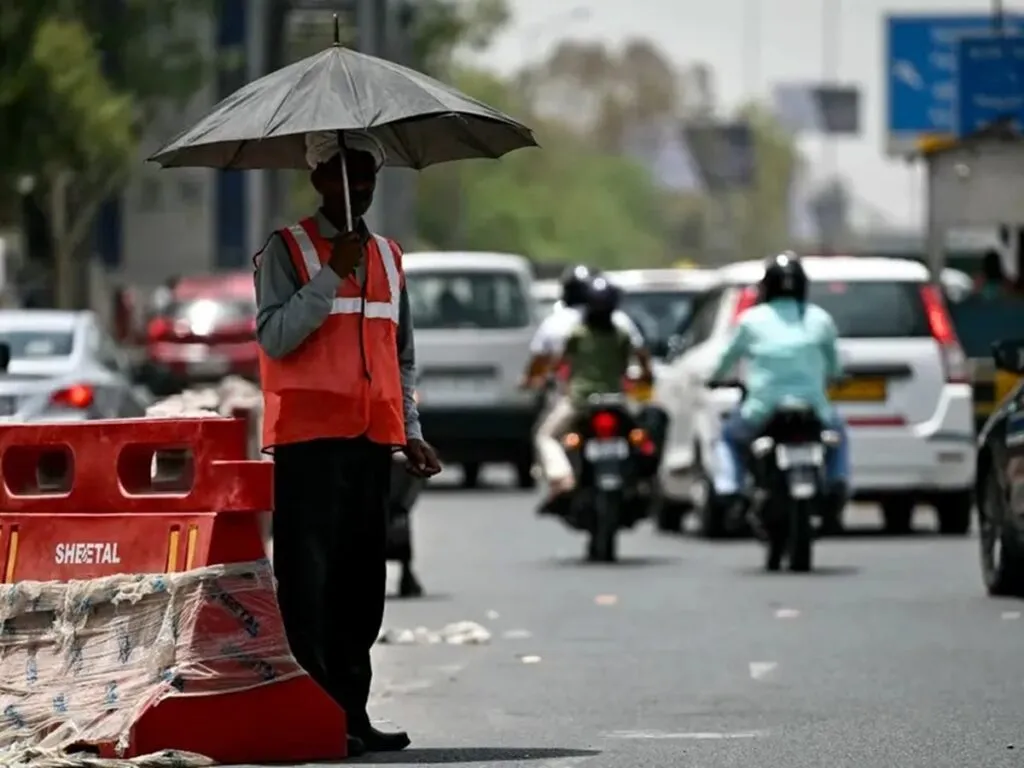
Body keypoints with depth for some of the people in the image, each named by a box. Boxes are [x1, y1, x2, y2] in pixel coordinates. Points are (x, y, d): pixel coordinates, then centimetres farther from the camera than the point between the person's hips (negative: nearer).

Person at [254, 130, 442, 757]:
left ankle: (351, 713, 10)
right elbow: (274, 335, -13)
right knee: (309, 581, -7)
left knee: (362, 583, 6)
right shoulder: (288, 250, 0)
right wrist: (333, 275, -19)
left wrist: (411, 434, 15)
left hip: (373, 439, 6)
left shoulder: (388, 258, 19)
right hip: (309, 439, -6)